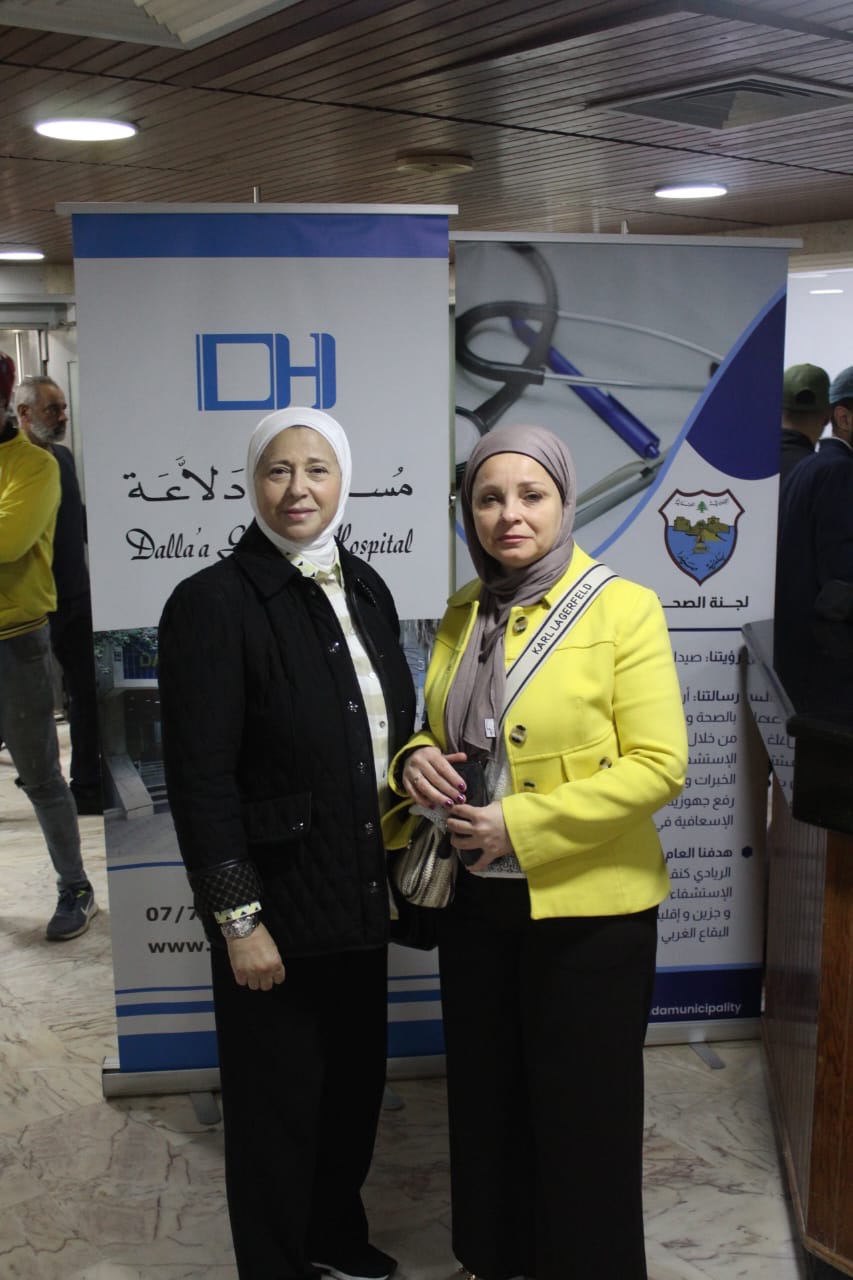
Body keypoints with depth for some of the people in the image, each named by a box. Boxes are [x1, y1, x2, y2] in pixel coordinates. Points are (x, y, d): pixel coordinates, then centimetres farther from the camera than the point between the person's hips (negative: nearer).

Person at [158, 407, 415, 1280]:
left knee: (356, 1078, 21)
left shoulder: (362, 588, 5)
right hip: (279, 906, -6)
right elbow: (200, 777, -18)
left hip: (360, 895, 7)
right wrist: (238, 918, -18)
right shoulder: (212, 603, -16)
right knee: (277, 1101, 12)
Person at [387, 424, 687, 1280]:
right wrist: (417, 760, -7)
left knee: (582, 1110, 10)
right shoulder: (462, 614, 6)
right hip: (475, 895, 5)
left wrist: (522, 822, -20)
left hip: (587, 904, -5)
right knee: (486, 1094, 18)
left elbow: (659, 764, -15)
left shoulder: (622, 608, -11)